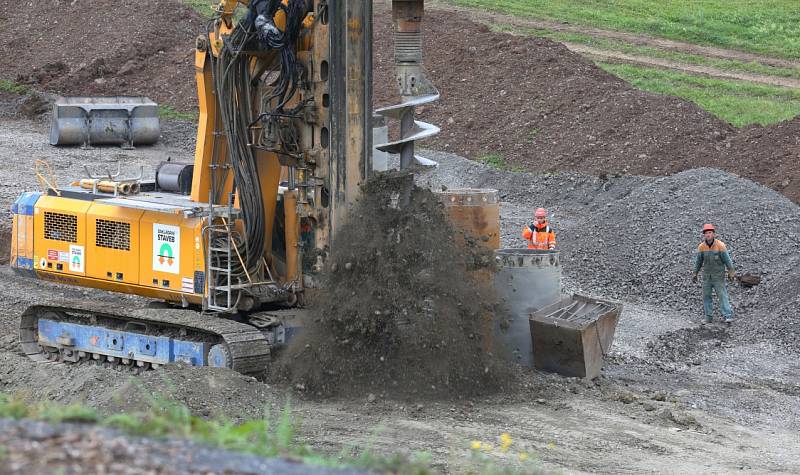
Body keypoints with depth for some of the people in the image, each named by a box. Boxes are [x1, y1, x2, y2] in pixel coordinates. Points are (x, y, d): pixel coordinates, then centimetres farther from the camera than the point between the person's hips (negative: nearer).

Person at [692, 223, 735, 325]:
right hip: (707, 275, 4)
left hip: (719, 275, -4)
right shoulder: (701, 247, -6)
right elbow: (698, 261, 5)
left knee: (722, 295, -8)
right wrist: (694, 274, 9)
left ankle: (728, 316, -12)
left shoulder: (720, 246, -16)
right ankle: (708, 316, 13)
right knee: (706, 295, 4)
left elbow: (727, 260, -11)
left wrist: (731, 273, -10)